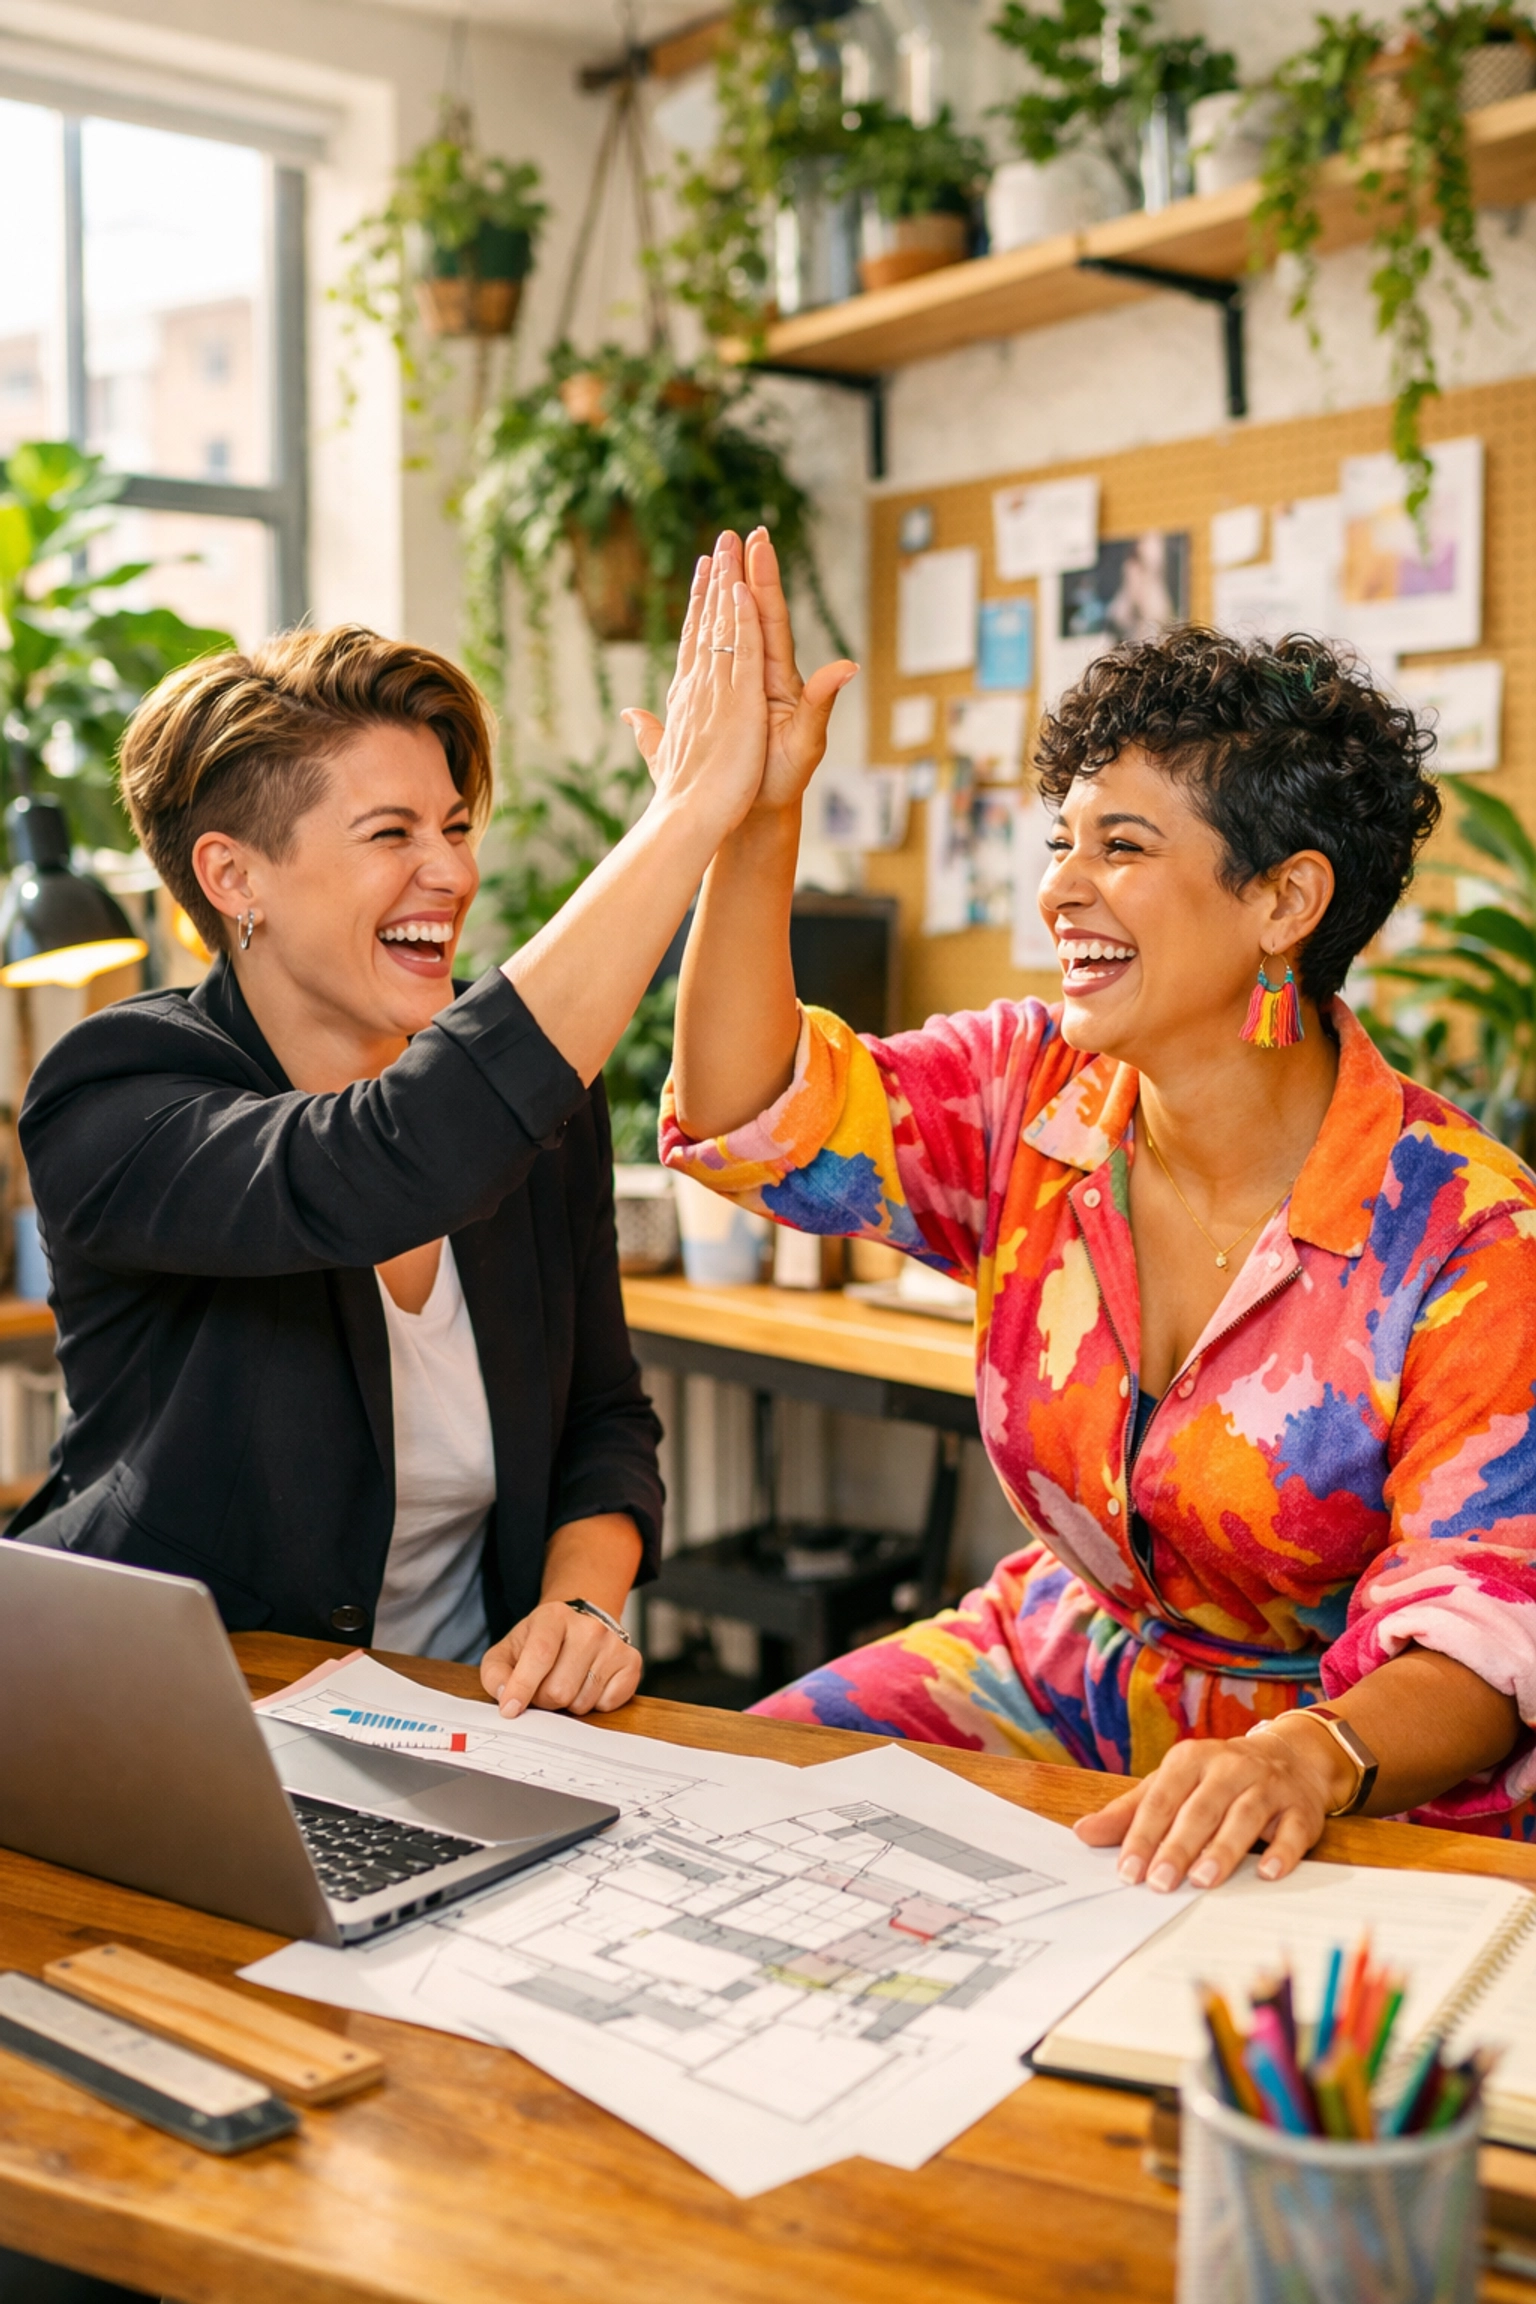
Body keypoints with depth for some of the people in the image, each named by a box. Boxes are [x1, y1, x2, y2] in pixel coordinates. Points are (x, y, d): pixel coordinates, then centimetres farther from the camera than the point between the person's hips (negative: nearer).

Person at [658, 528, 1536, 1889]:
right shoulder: (1030, 1093, -3)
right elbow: (756, 1121, -14)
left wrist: (1310, 1757, -40)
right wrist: (756, 828, -24)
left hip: (1367, 1780, -5)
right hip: (1053, 1666, 5)